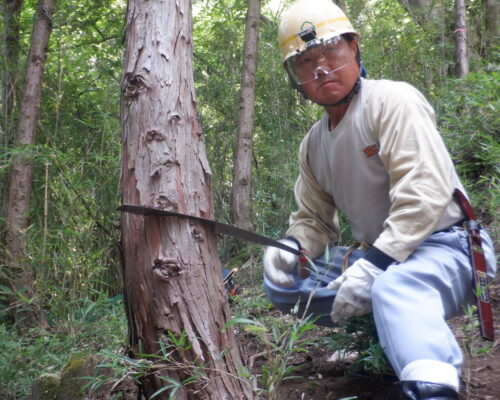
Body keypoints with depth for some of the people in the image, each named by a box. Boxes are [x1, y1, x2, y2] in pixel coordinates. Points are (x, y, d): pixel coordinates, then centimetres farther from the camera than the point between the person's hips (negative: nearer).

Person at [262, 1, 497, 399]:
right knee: (281, 283, 6)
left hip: (441, 245, -8)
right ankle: (392, 330, 3)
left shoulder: (392, 100, -12)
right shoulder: (313, 144, 11)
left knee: (394, 287, -41)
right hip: (377, 256, 9)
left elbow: (424, 192, -23)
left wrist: (373, 265, -29)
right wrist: (290, 246, -6)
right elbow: (313, 220, 17)